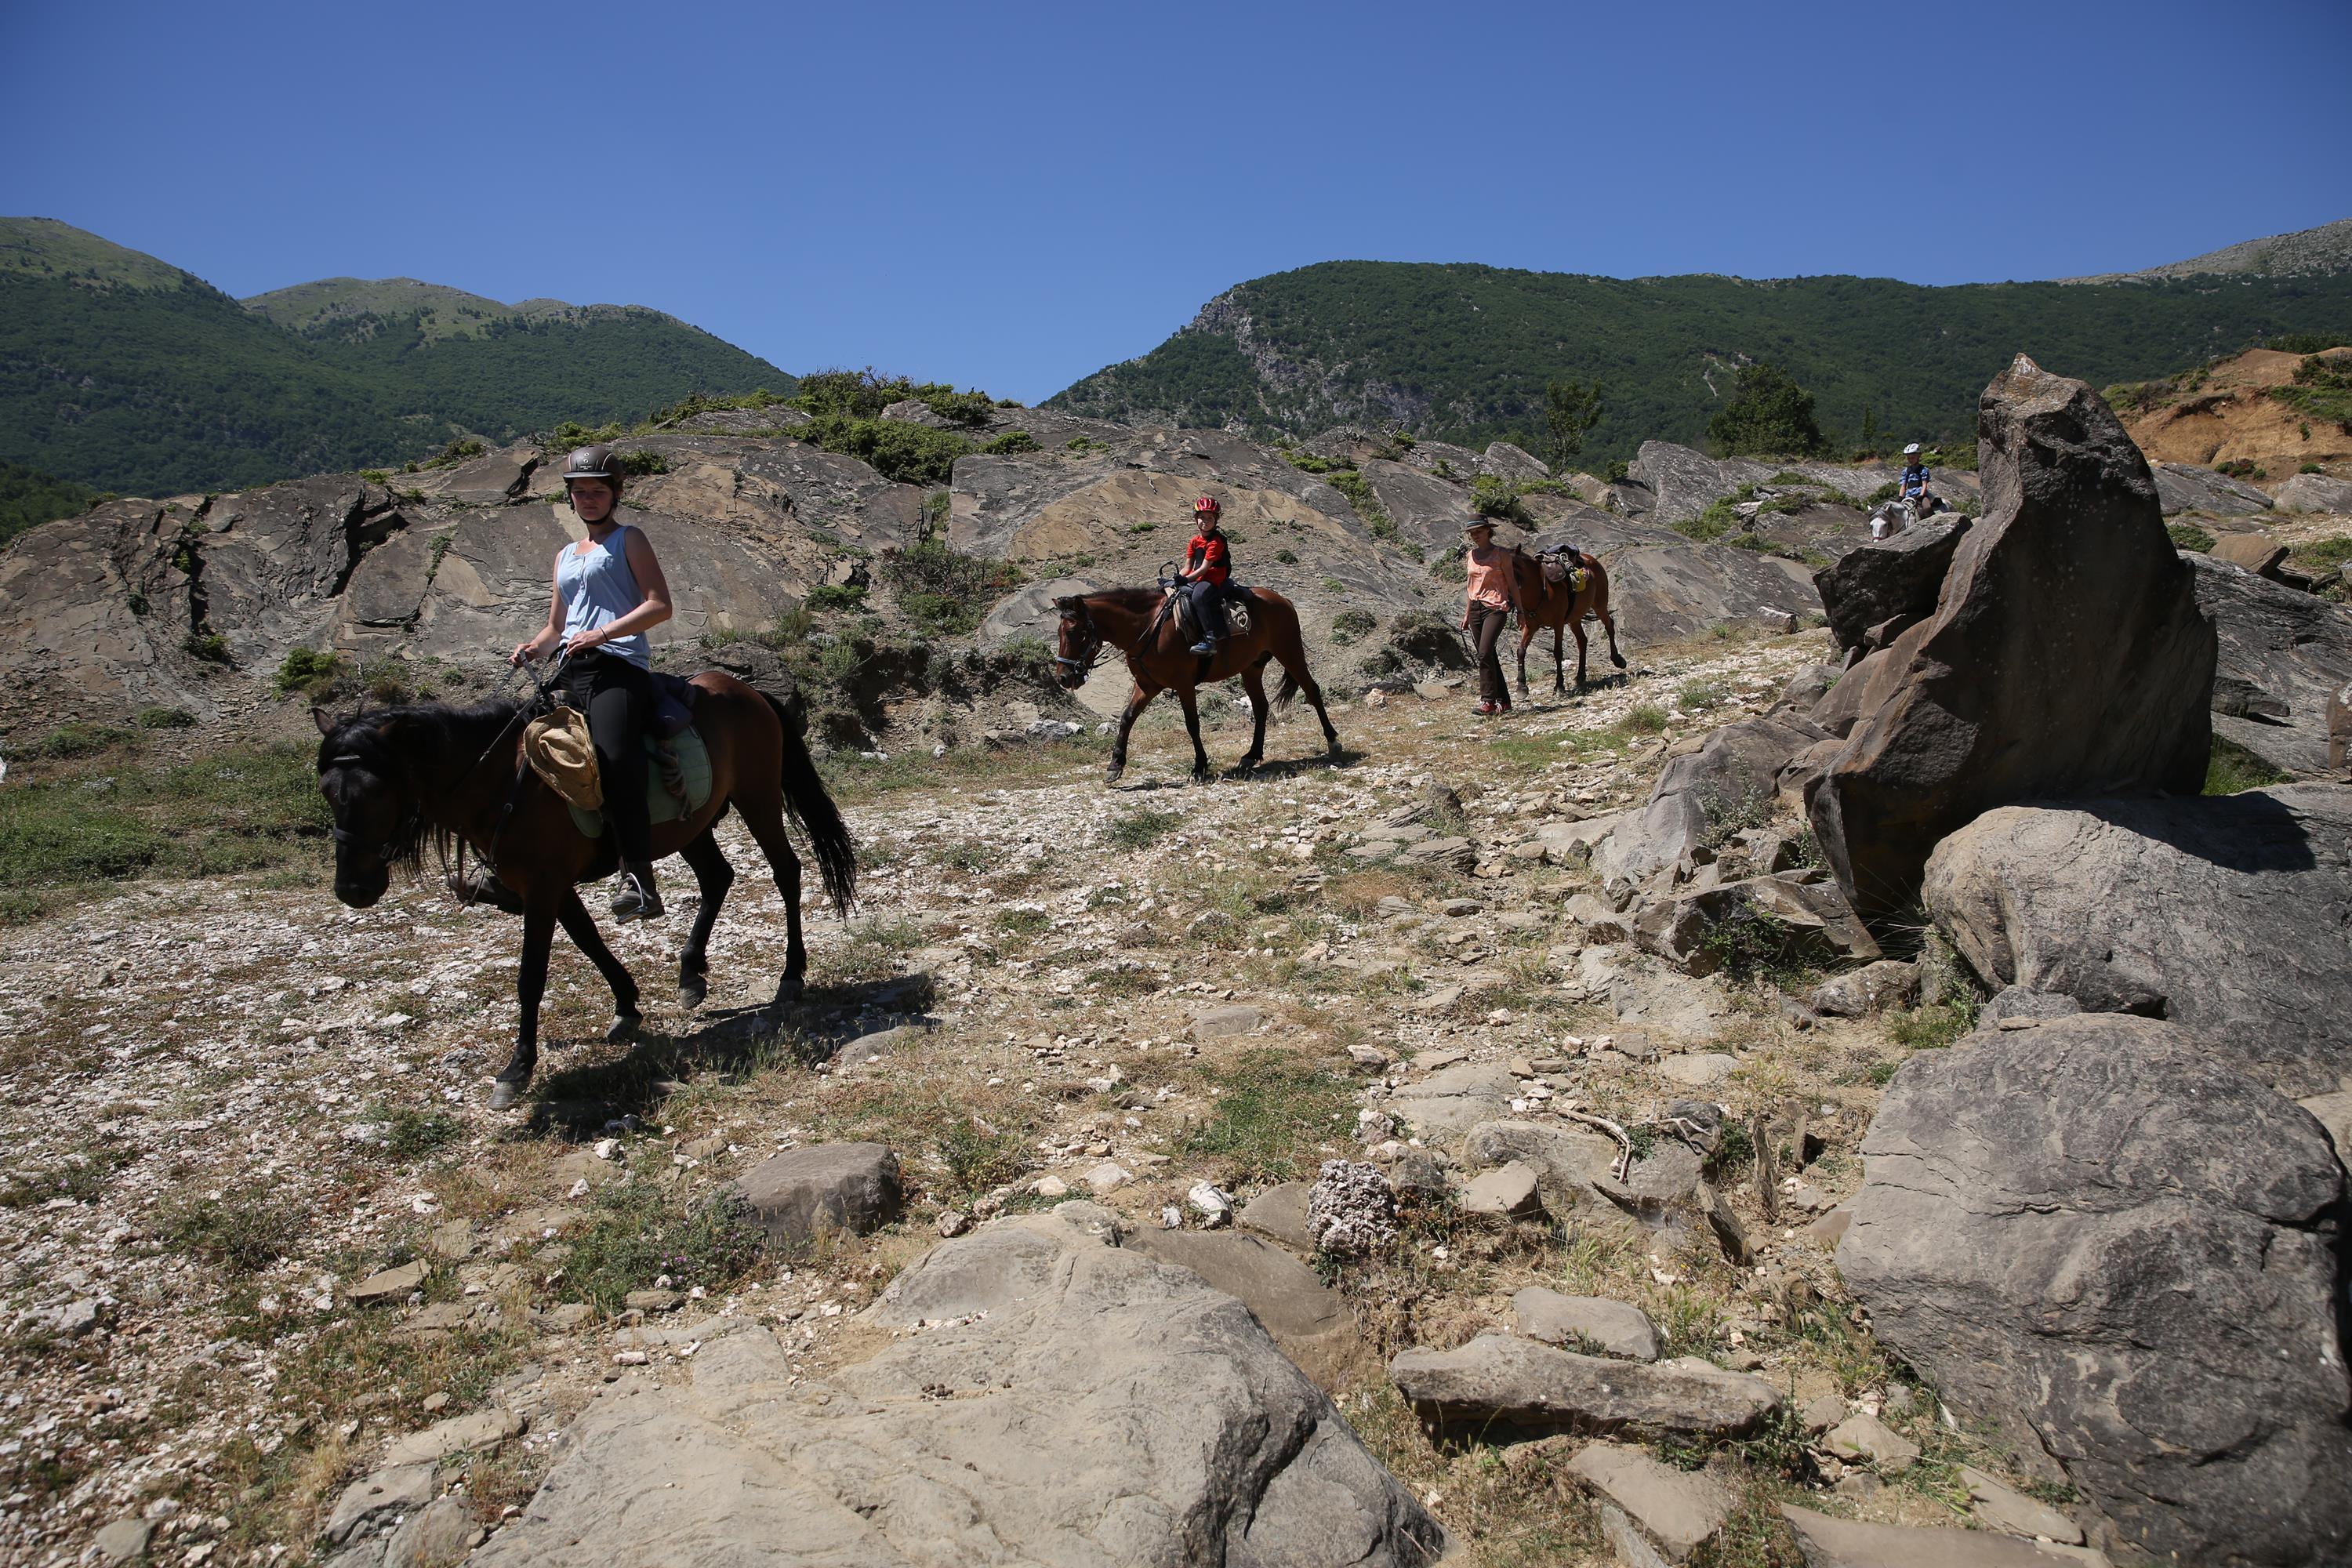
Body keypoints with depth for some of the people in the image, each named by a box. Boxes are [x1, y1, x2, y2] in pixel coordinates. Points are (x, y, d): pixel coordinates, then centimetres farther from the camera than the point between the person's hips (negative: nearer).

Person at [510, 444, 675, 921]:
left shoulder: (629, 540, 9)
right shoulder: (565, 556, 29)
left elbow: (660, 605, -4)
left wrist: (601, 633, -15)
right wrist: (533, 647, 9)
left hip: (619, 667, -8)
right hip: (574, 674, 8)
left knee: (615, 759, -29)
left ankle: (639, 881, -35)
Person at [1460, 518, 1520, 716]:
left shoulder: (1501, 554, -3)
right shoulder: (1471, 555, 13)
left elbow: (1511, 583, -2)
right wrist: (1467, 614, 19)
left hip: (1496, 607, -6)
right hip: (1476, 609, 6)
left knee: (1485, 654, -19)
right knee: (1488, 656, 7)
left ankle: (1488, 701, -17)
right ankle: (1504, 701, 15)